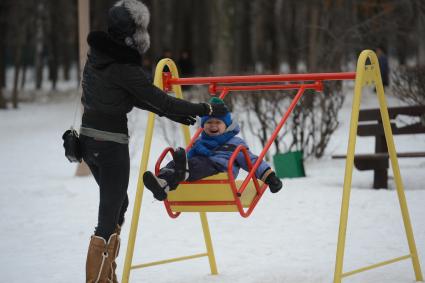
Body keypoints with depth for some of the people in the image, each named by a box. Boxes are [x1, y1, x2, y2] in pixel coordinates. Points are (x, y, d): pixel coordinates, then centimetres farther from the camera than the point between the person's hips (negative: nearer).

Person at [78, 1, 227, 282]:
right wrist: (207, 109, -7)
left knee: (117, 203, 21)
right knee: (110, 216, -3)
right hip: (111, 142, -9)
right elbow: (161, 100, -16)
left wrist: (170, 113, 16)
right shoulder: (124, 68, -20)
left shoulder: (98, 55, 6)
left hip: (88, 139, 9)